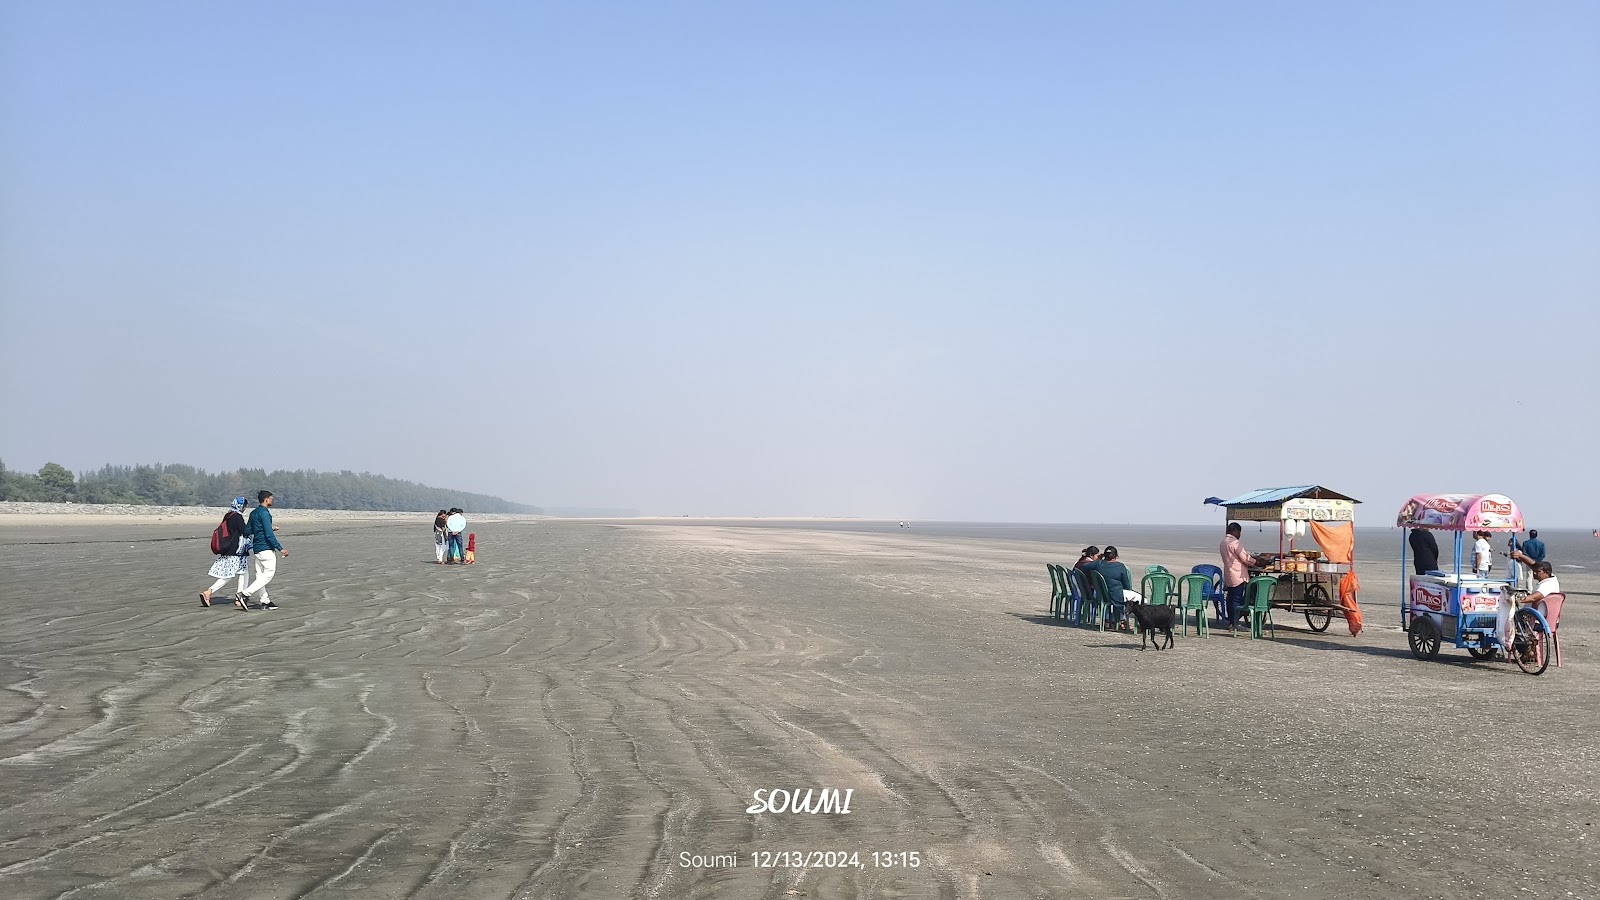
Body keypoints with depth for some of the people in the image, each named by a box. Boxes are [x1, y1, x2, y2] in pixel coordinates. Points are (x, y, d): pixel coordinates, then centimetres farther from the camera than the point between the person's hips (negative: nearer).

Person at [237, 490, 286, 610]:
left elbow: (247, 531, 18)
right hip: (266, 548, -10)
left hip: (256, 548, 10)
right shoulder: (264, 513, -14)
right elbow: (269, 535, -19)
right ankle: (245, 595, -13)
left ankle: (265, 601, 13)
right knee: (268, 575, -6)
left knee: (260, 576, 9)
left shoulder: (253, 513, 13)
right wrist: (280, 549, -18)